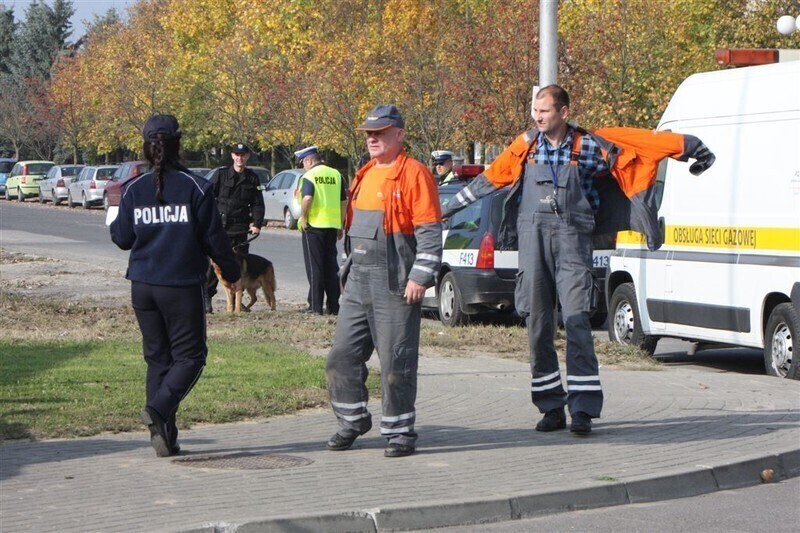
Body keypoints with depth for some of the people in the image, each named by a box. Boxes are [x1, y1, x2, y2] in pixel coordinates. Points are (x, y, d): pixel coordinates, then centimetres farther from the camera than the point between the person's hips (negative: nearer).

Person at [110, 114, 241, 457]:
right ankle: (159, 408, -19)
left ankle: (163, 437, 7)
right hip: (182, 287, -4)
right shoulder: (195, 188, -8)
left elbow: (122, 238, 7)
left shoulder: (134, 189, 1)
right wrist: (232, 273, 9)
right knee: (189, 354, 5)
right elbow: (214, 237, -5)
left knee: (157, 358, 11)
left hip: (143, 286, 4)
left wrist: (113, 222, 29)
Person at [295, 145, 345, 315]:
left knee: (314, 267, 1)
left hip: (314, 225, -5)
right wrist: (340, 226, 15)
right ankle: (333, 306, 12)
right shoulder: (336, 175, 9)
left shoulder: (309, 176, -7)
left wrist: (303, 218, -10)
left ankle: (316, 306, 0)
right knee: (331, 266, 11)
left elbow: (307, 198, -23)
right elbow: (343, 202, 9)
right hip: (332, 225, 5)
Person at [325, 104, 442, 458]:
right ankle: (352, 421, 23)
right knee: (343, 356, 8)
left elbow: (430, 231, -13)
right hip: (358, 282, 8)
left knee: (396, 361, -4)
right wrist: (348, 269, 22)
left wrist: (420, 277, -18)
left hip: (395, 284, -8)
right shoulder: (364, 176, 17)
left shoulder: (413, 174, -8)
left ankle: (400, 432, 4)